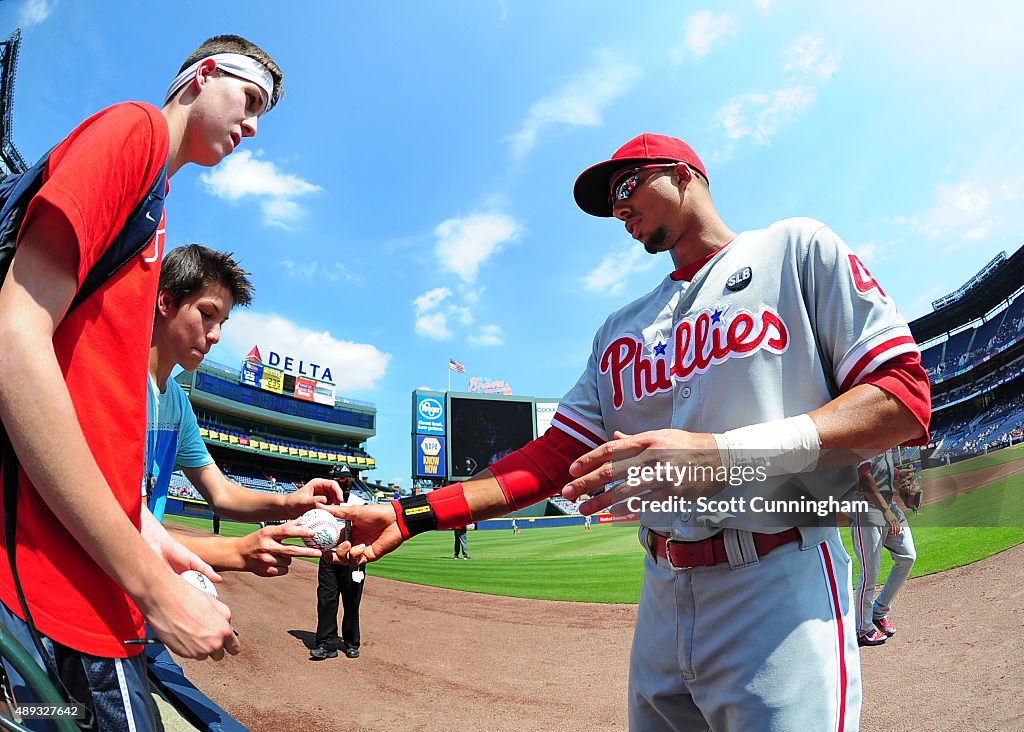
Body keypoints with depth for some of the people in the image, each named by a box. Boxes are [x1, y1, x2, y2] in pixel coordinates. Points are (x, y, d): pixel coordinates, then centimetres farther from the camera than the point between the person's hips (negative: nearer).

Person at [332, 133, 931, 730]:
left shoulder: (797, 248, 3)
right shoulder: (621, 329, 18)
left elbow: (904, 396, -7)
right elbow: (558, 454, 11)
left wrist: (729, 452, -22)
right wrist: (409, 516, -1)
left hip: (781, 596, -5)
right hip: (662, 604, 5)